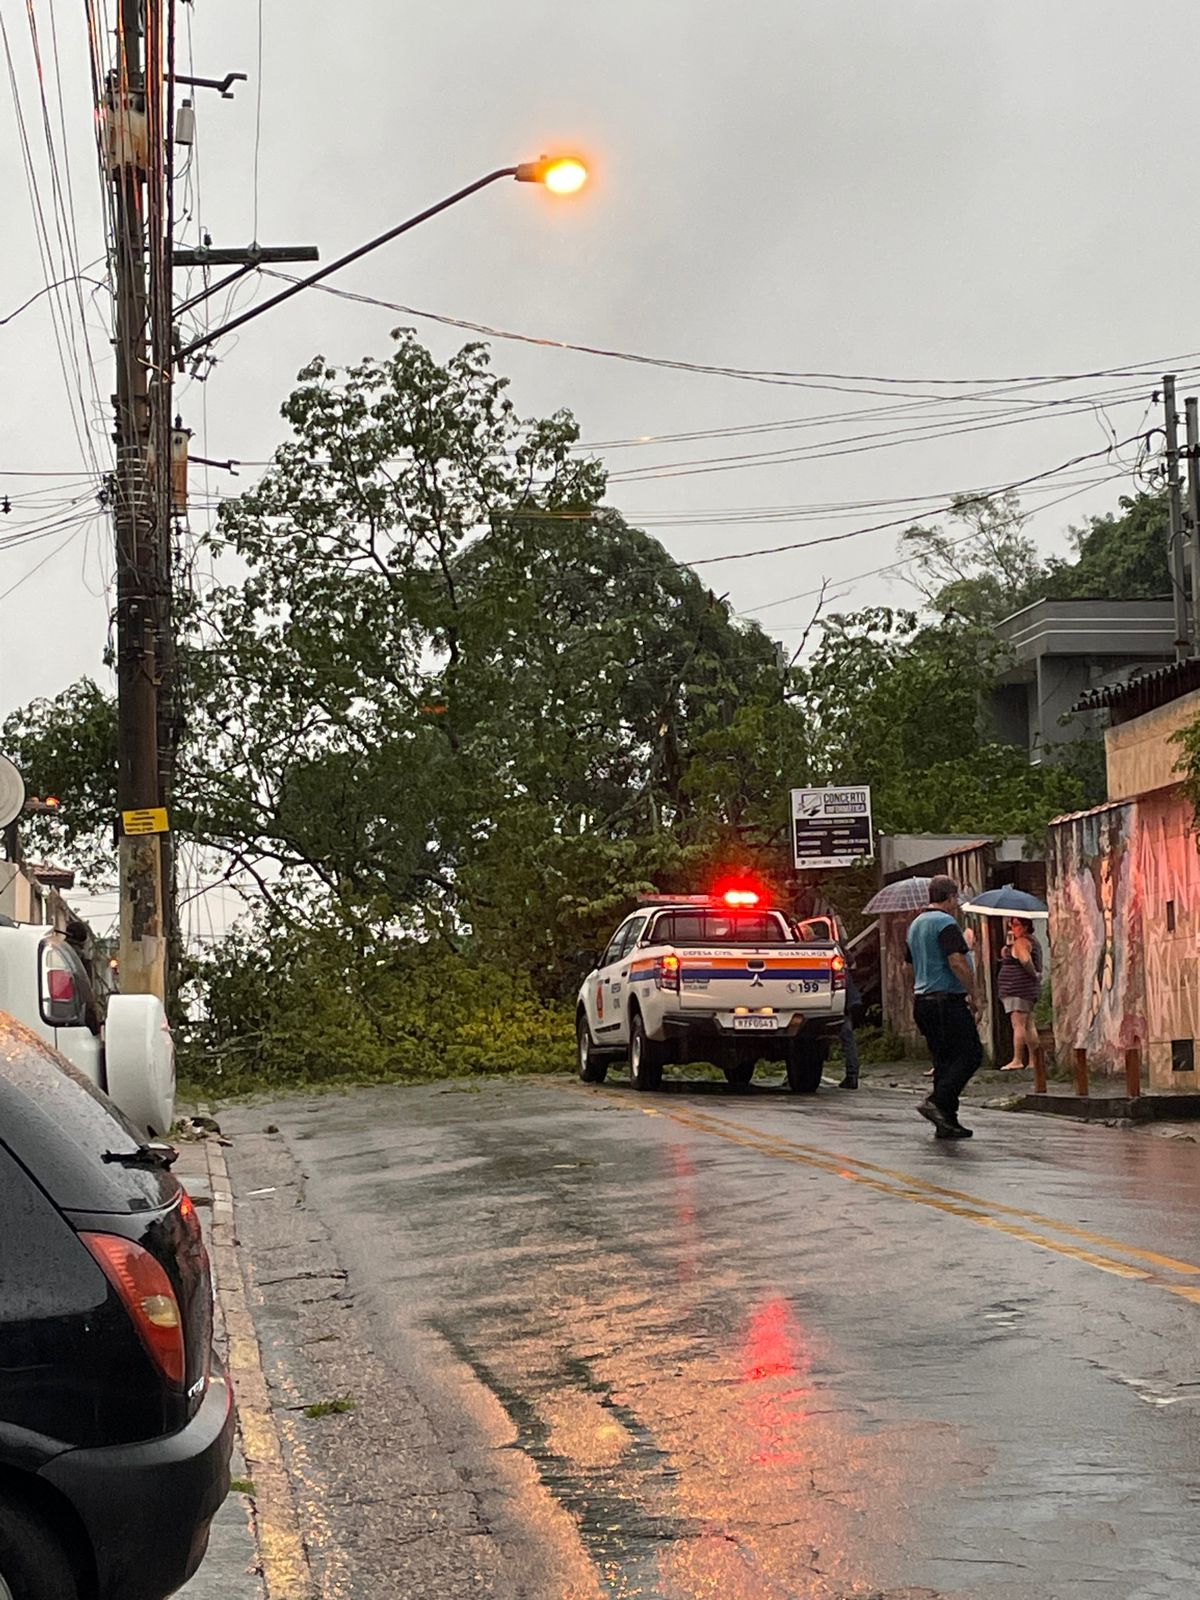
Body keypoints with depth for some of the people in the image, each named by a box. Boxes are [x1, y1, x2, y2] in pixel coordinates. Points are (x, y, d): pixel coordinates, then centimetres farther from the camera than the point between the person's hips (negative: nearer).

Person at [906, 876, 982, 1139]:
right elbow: (957, 962, -21)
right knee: (970, 1054, -5)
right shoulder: (946, 923, -12)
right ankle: (936, 1102, -16)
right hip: (948, 999, -9)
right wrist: (972, 994, -11)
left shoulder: (916, 925, 18)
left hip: (922, 999, 9)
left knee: (944, 1059, 10)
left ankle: (947, 1121, 8)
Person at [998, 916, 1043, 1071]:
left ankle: (1017, 1060, -16)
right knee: (1029, 1025, 10)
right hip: (1031, 989, 11)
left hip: (1018, 989, -11)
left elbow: (1025, 960, -30)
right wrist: (1007, 948, 6)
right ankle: (1033, 1060, 10)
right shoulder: (1033, 941, 21)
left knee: (1018, 1024, -12)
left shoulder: (1021, 942, -11)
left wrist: (1034, 974, -15)